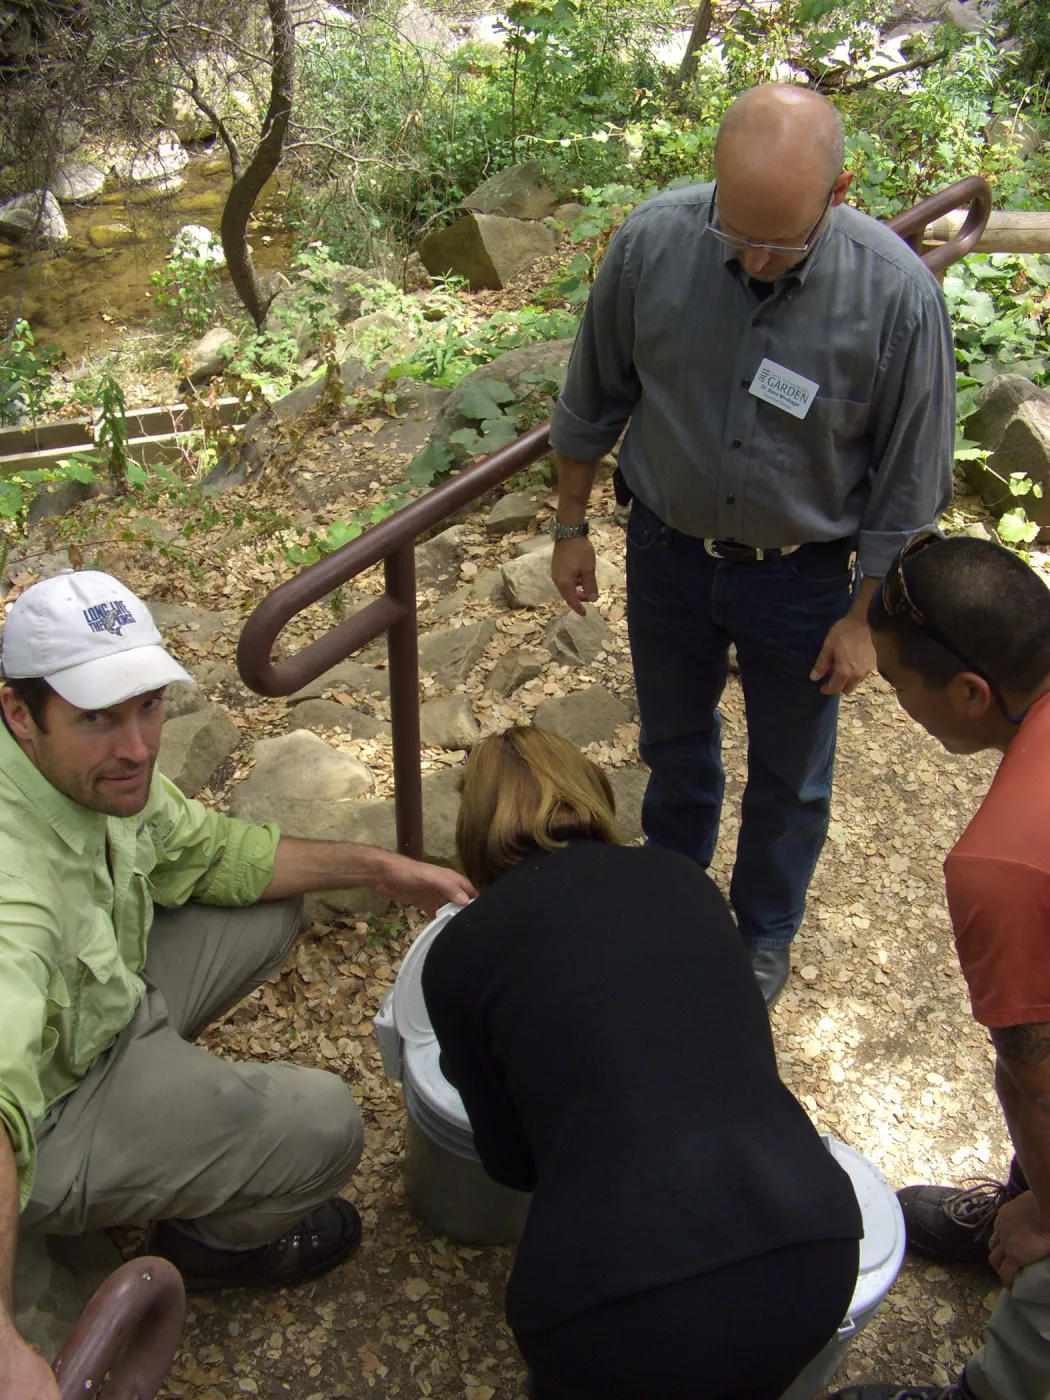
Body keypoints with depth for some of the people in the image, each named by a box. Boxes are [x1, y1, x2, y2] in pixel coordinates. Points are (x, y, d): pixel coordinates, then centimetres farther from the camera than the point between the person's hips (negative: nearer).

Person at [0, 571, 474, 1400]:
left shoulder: (92, 763, -14)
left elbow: (205, 852, 3)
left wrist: (375, 868, -1)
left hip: (93, 996, 8)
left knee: (268, 910, 8)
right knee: (323, 1124, -17)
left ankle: (154, 1069, 20)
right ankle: (212, 1243, 15)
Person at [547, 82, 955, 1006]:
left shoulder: (897, 294, -25)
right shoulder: (654, 242, -19)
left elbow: (909, 480, -11)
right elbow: (594, 400, -3)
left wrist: (865, 617, -7)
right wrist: (571, 527, 4)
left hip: (803, 575, -2)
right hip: (669, 550, 2)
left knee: (789, 778, 17)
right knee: (674, 739, 24)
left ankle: (765, 934, 45)